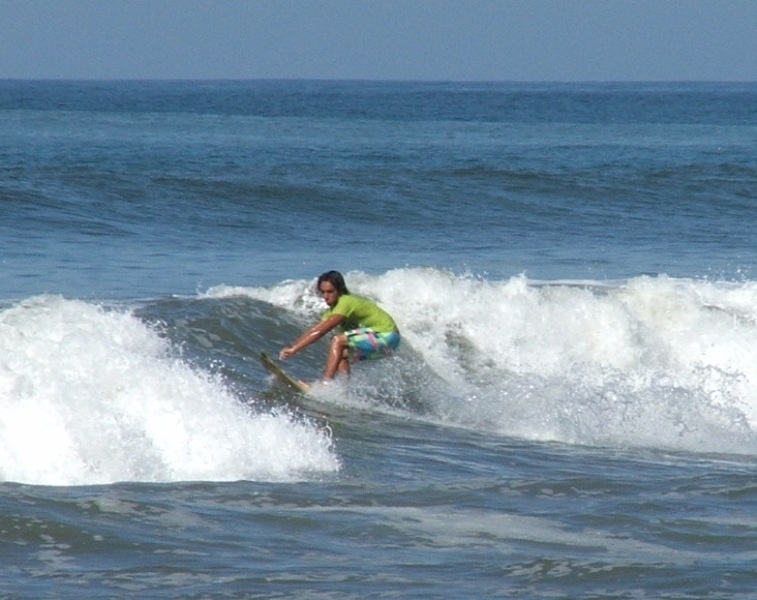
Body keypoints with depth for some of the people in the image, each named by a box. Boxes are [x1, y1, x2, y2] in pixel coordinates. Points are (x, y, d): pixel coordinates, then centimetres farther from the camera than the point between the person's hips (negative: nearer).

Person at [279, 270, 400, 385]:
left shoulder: (345, 303, -22)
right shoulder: (335, 308, 8)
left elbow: (320, 331, -26)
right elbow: (313, 330, 6)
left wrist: (295, 349, -27)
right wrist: (292, 347, -6)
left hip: (386, 337, -10)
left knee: (337, 341, -20)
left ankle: (326, 384, -25)